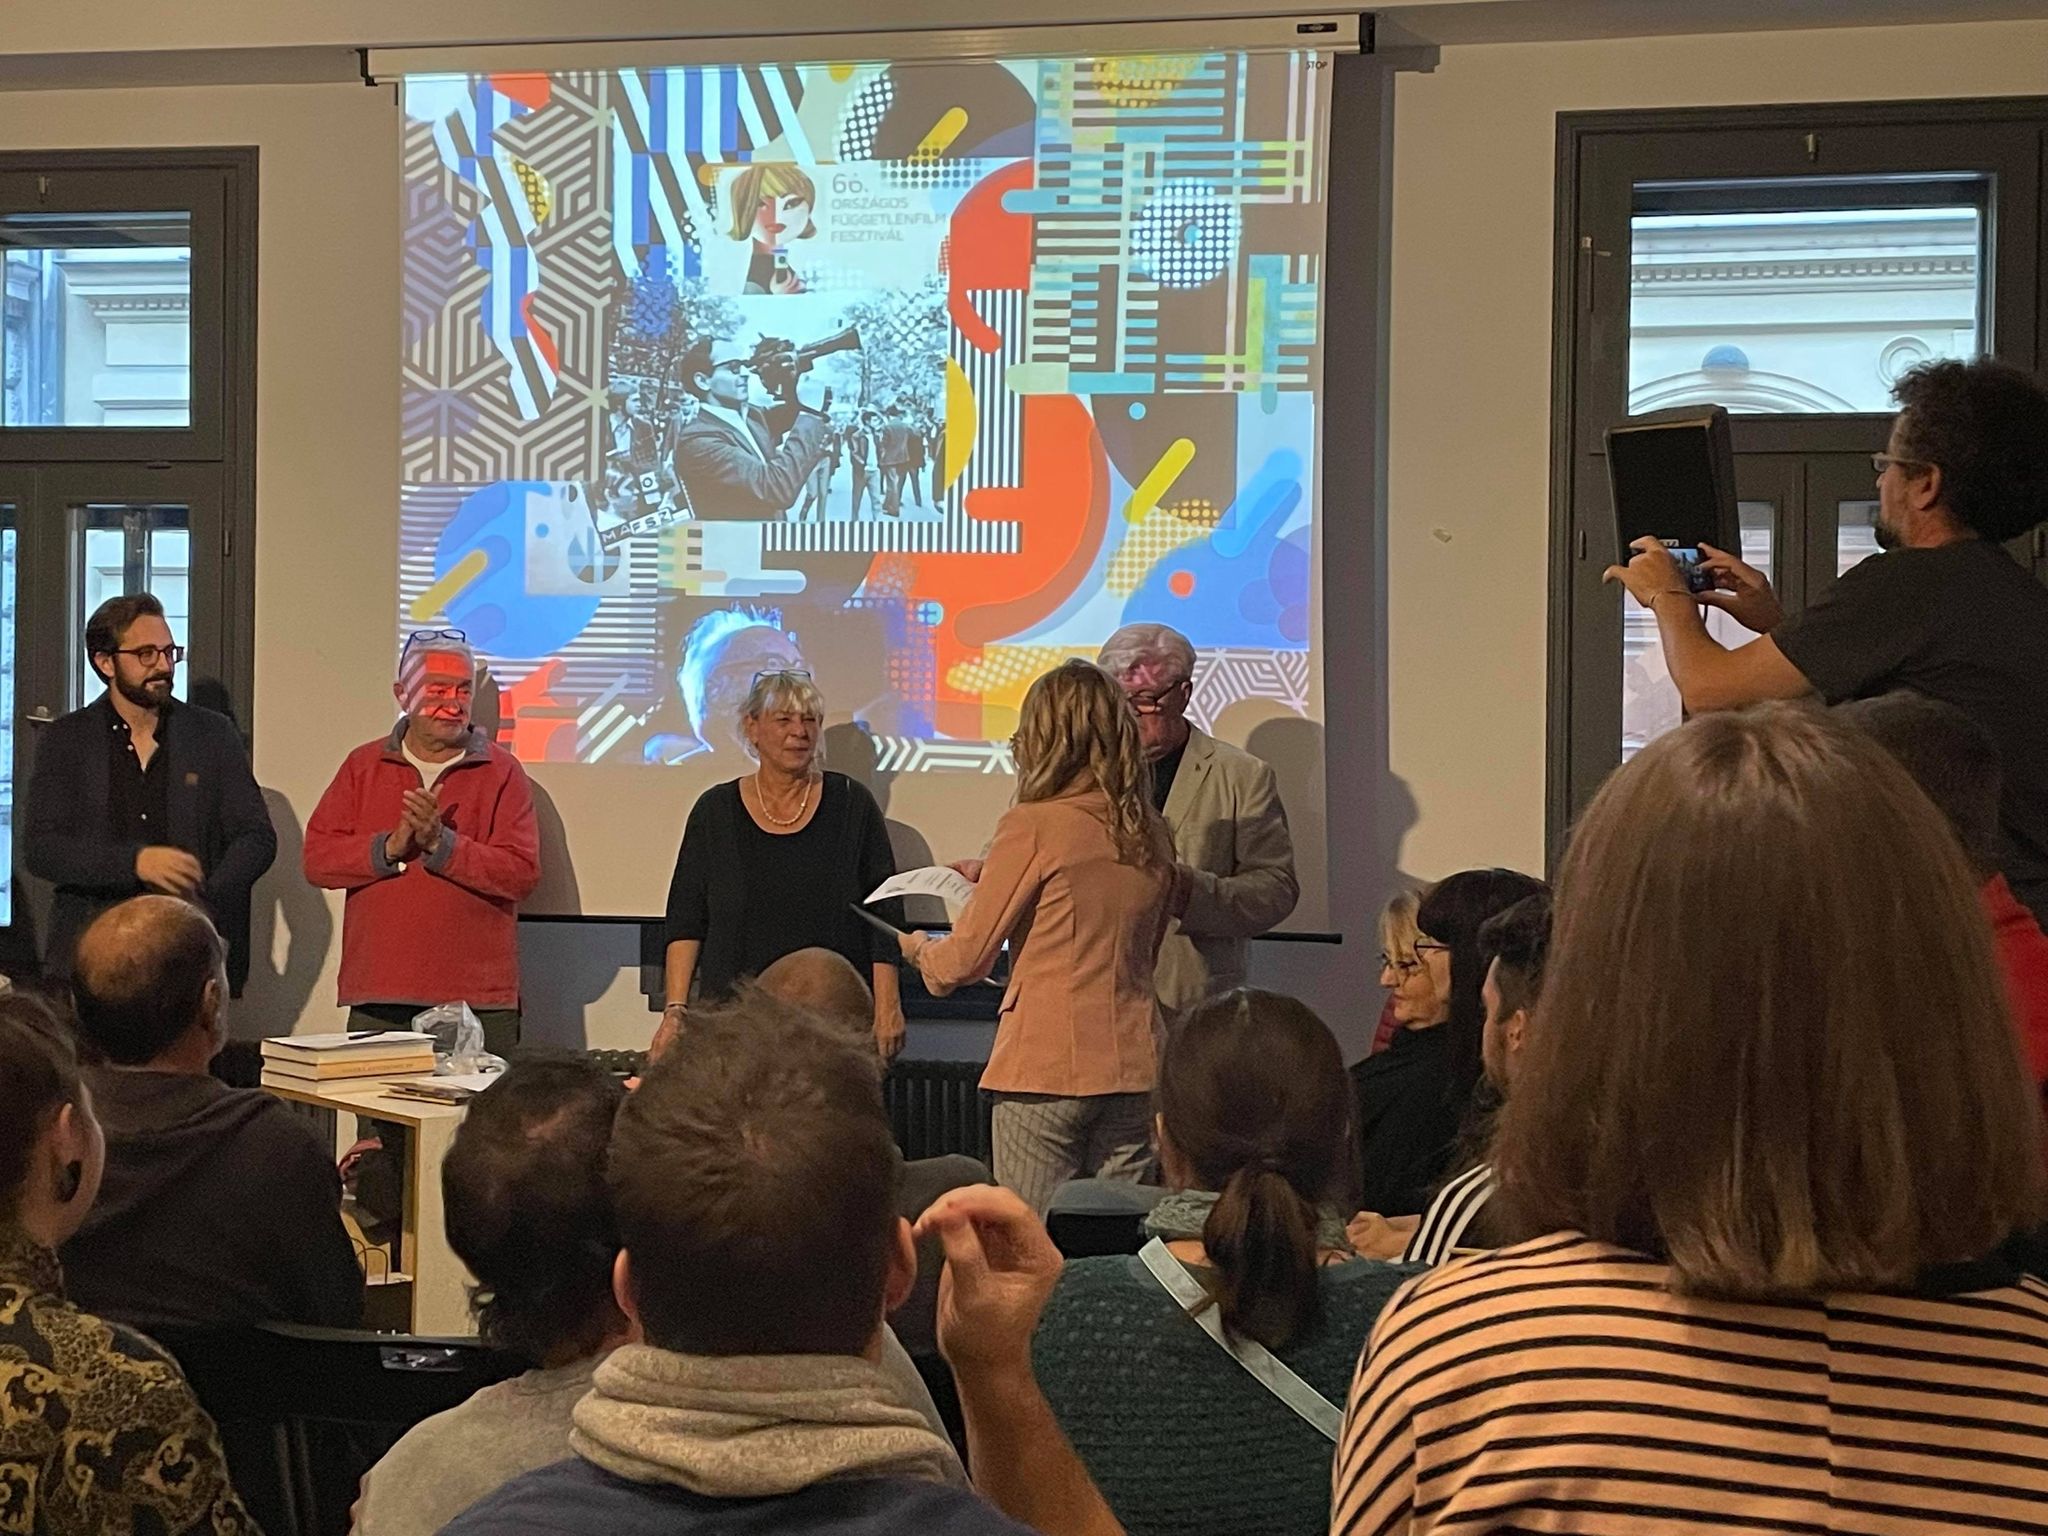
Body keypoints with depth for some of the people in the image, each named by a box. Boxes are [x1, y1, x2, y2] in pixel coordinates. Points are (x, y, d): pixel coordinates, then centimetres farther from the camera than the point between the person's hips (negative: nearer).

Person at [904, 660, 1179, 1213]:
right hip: (1132, 1067, 5)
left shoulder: (1034, 825, -8)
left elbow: (963, 961, -4)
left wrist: (917, 948, 20)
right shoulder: (1153, 836, 7)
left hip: (1046, 1065, -5)